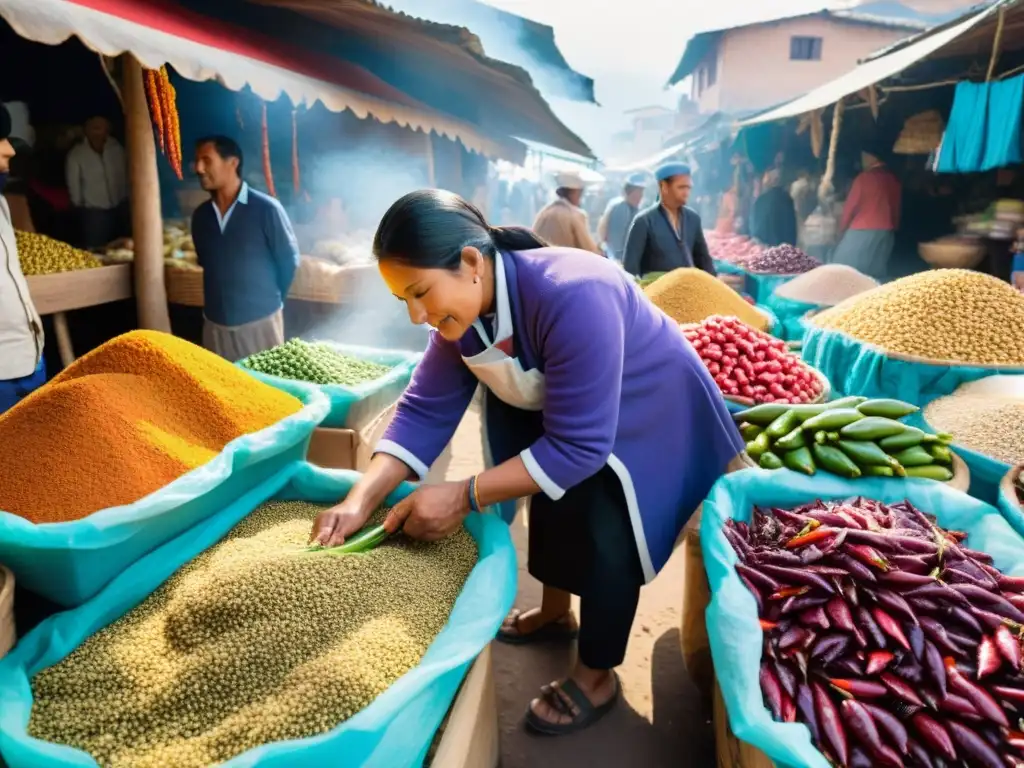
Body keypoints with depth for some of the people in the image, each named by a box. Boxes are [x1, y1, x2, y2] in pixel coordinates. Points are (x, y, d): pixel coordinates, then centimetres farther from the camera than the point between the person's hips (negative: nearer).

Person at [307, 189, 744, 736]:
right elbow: (425, 410, -16)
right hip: (559, 415, 7)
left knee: (602, 532, -13)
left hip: (647, 418, -7)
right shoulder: (461, 308, -17)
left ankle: (596, 678, 12)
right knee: (550, 497, 18)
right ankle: (556, 612, 44)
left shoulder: (571, 297, -42)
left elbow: (578, 446, -39)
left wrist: (464, 496, -39)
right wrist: (362, 500, -28)